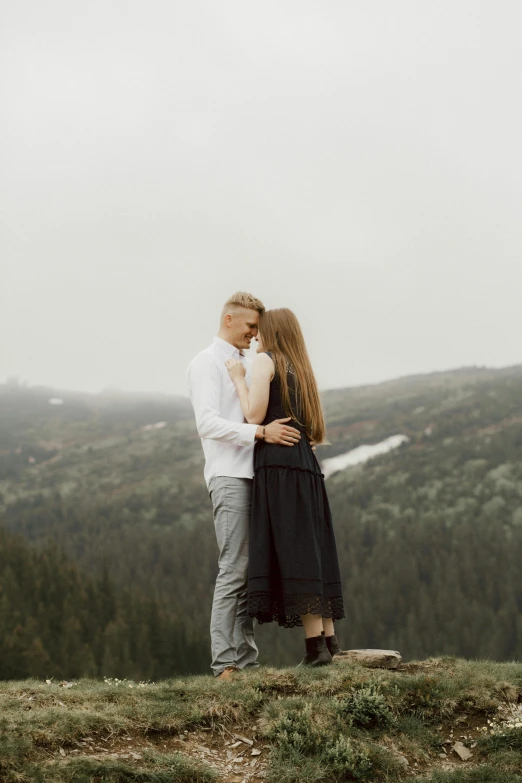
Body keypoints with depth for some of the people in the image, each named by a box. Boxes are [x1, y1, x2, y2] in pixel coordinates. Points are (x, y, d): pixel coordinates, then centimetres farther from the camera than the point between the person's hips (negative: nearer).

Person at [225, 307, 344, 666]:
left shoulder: (266, 361, 0)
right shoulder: (302, 369, 23)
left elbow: (255, 415, -10)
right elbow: (315, 430, 18)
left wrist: (239, 378, 1)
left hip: (278, 464, -8)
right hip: (307, 465, 8)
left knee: (292, 552, -9)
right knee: (313, 551, 8)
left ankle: (315, 641, -13)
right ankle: (329, 637, 5)